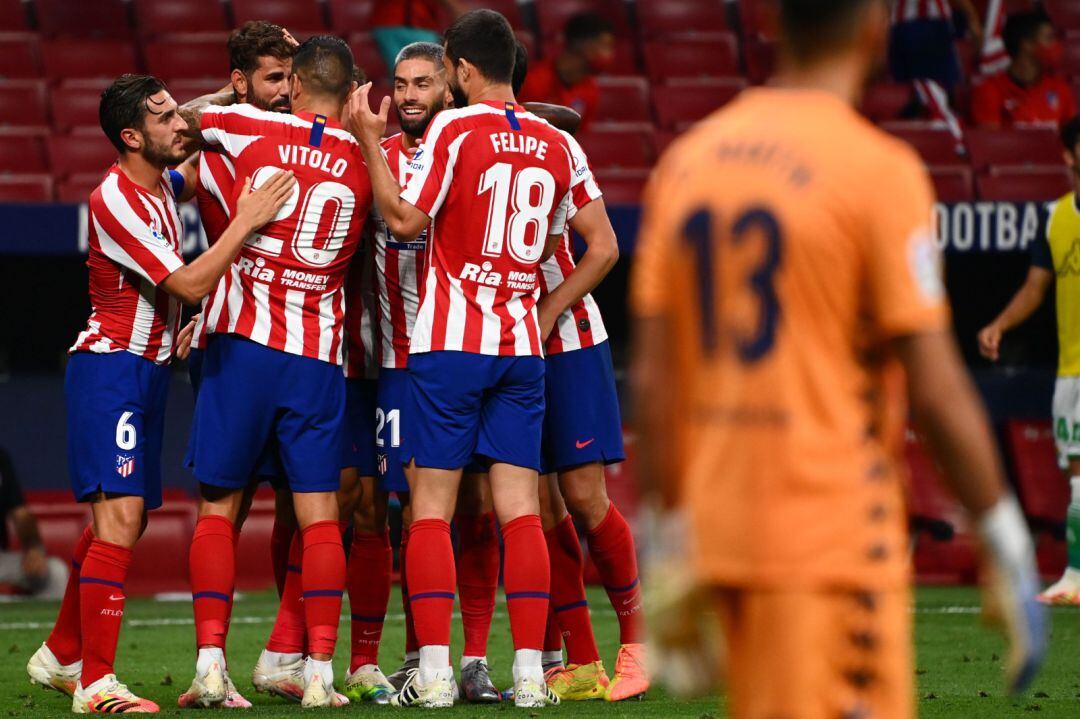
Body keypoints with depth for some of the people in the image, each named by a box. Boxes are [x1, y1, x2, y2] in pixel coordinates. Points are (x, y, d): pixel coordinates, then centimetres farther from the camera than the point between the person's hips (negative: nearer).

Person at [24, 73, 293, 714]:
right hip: (111, 366, -10)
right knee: (121, 517, -17)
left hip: (149, 369, 10)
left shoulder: (161, 185, 10)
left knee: (121, 521, 14)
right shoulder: (115, 200, -18)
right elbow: (190, 284, -21)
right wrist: (248, 220, -20)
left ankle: (60, 656, 26)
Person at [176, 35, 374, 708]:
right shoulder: (365, 162, 1)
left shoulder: (254, 128, -2)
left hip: (243, 342, -1)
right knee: (320, 517, 4)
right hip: (318, 356, 1)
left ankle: (211, 660, 0)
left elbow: (184, 117, 15)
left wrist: (230, 94, 34)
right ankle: (320, 671, -2)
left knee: (220, 507, 8)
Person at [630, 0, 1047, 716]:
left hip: (720, 538, 7)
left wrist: (672, 525, 15)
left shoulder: (686, 160, 8)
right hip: (833, 545, -7)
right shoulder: (880, 171, -10)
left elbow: (654, 380, 9)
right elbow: (936, 390, -12)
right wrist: (1007, 542, -3)